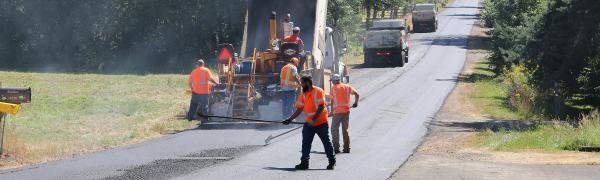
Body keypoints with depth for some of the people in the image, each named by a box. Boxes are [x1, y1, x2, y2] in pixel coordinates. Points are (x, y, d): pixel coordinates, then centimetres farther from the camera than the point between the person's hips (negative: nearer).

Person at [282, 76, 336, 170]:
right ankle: (304, 162, 2)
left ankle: (332, 162, 13)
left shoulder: (318, 92, -13)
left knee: (326, 142, 3)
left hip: (321, 122, -6)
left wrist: (313, 119, -24)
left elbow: (321, 107, -19)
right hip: (309, 123, 6)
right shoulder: (303, 94, 7)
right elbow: (299, 109, 9)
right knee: (306, 143, 0)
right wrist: (290, 119, -1)